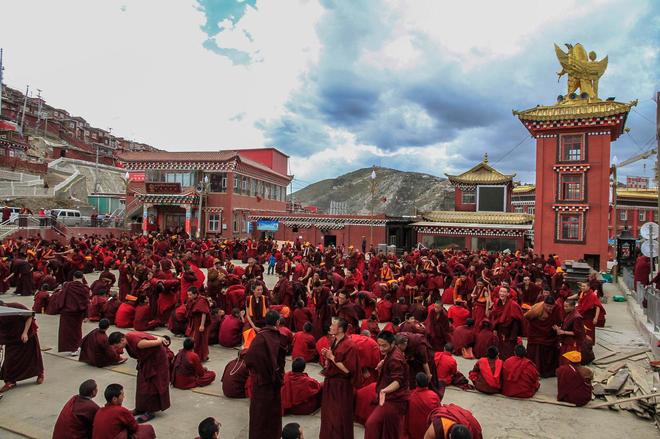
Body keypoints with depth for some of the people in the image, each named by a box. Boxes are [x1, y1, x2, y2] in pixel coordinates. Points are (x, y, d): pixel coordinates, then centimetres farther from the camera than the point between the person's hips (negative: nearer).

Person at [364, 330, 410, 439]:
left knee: (372, 425, -16)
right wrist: (384, 364, 12)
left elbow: (398, 381, -32)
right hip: (394, 399, 11)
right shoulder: (390, 354, 10)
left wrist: (385, 390, -48)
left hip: (393, 400, -11)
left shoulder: (395, 359, -22)